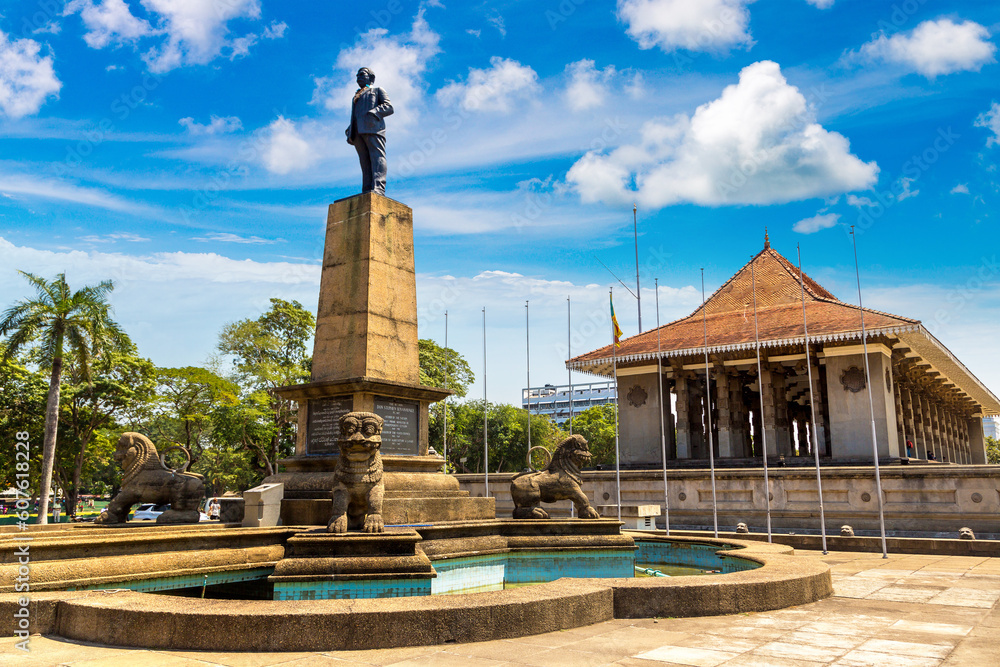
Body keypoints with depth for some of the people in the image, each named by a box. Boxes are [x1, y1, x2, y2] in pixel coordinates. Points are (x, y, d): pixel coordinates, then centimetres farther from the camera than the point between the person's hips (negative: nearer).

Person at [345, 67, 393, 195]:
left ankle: (378, 189, -37)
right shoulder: (357, 96, 38)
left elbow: (389, 107, 4)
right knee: (365, 162, -7)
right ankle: (367, 192, -19)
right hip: (358, 132, 6)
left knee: (377, 157, -20)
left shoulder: (377, 90, 21)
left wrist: (373, 113, -13)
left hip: (373, 128, -5)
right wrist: (349, 133, 11)